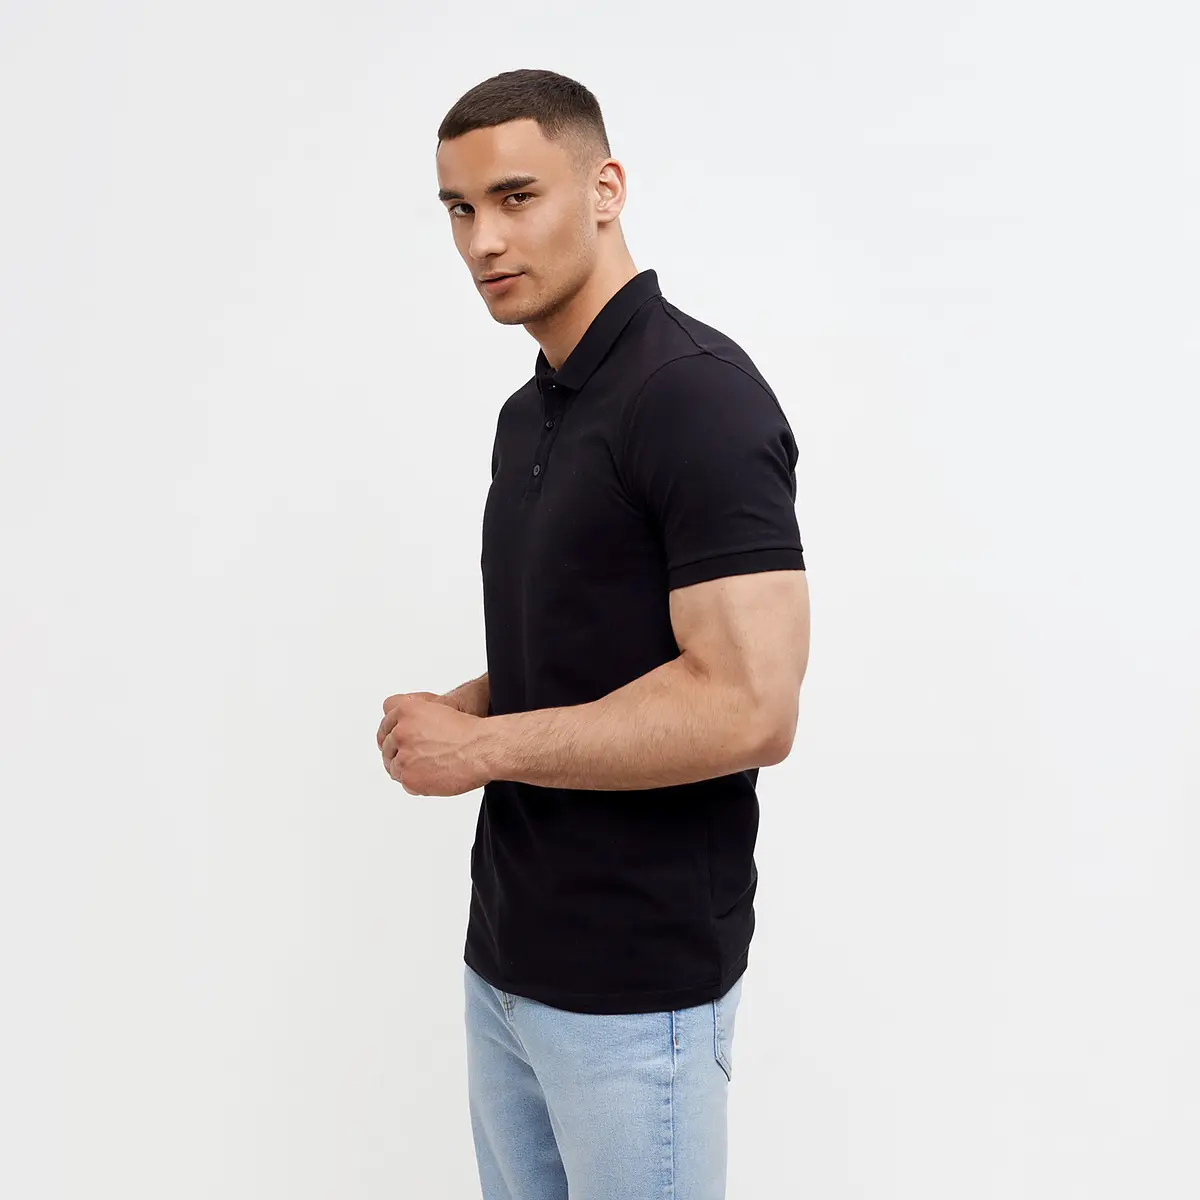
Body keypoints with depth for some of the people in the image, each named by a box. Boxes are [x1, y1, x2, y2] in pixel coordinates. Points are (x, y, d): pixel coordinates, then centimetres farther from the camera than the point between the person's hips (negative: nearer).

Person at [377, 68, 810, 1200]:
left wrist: (484, 745, -18)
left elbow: (749, 707, -26)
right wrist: (460, 711, 0)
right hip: (508, 948, 9)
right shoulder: (527, 412, 10)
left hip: (638, 976, -8)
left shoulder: (698, 390, -19)